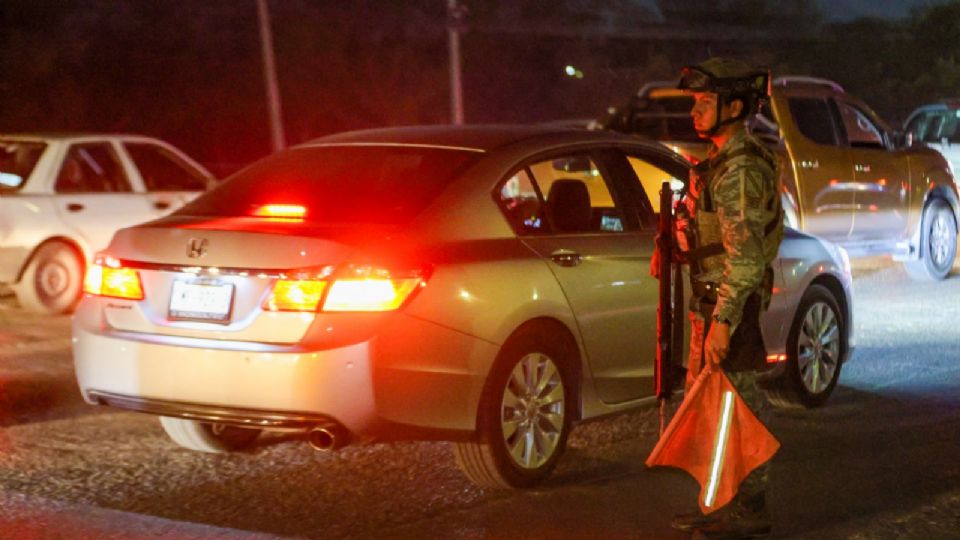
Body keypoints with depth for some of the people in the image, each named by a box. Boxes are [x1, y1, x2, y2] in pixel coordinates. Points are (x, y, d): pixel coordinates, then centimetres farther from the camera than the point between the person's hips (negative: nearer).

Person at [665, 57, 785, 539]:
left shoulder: (741, 169, -19)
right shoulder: (722, 161, 13)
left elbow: (744, 255, -23)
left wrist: (723, 321, -25)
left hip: (729, 303, -10)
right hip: (710, 300, 10)